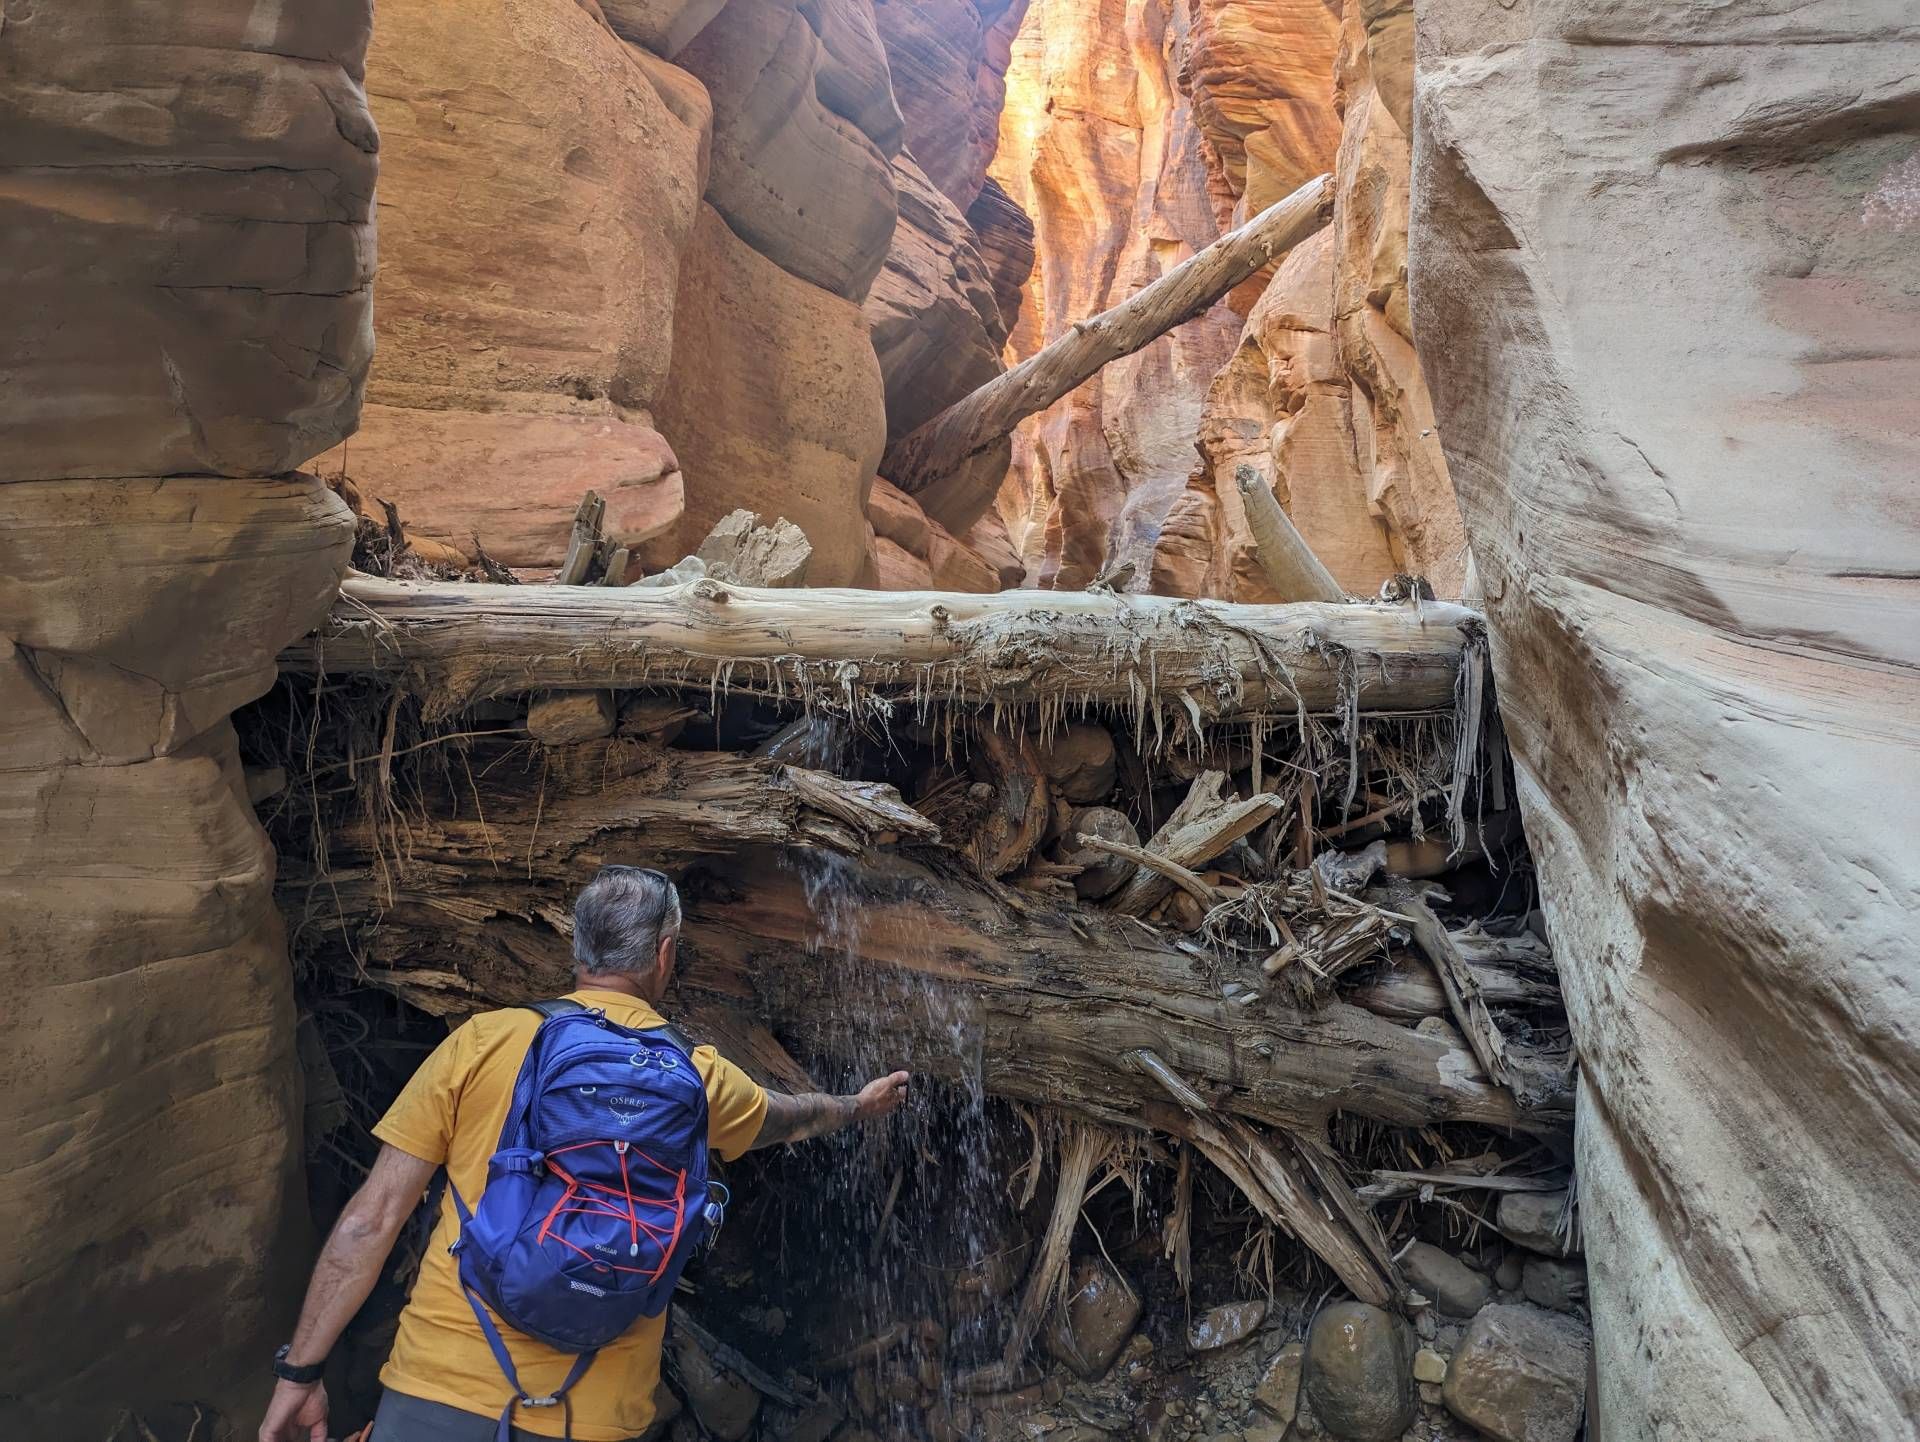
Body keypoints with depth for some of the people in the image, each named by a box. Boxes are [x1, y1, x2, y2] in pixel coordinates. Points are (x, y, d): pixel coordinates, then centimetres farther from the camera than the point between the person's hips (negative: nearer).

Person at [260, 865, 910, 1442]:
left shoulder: (482, 1041, -2)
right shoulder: (698, 1079, 3)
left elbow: (370, 1220, -2)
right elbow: (792, 1118, 25)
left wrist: (299, 1371, 8)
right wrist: (859, 1105, 47)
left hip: (437, 1389, -1)